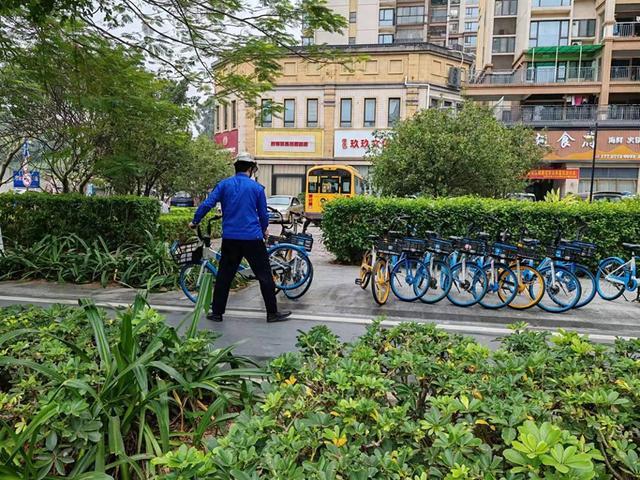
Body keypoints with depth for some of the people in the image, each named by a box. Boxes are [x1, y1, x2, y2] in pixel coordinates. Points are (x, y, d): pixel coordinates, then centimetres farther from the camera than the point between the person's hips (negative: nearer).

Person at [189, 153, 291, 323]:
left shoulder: (224, 184, 4)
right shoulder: (257, 187, 1)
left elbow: (206, 204, -3)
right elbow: (263, 214, 7)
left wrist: (195, 222, 12)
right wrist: (264, 230, 26)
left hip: (230, 238, 2)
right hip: (252, 238, -2)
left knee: (224, 276, 13)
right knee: (264, 276, 6)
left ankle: (217, 312, 19)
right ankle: (272, 313, 10)